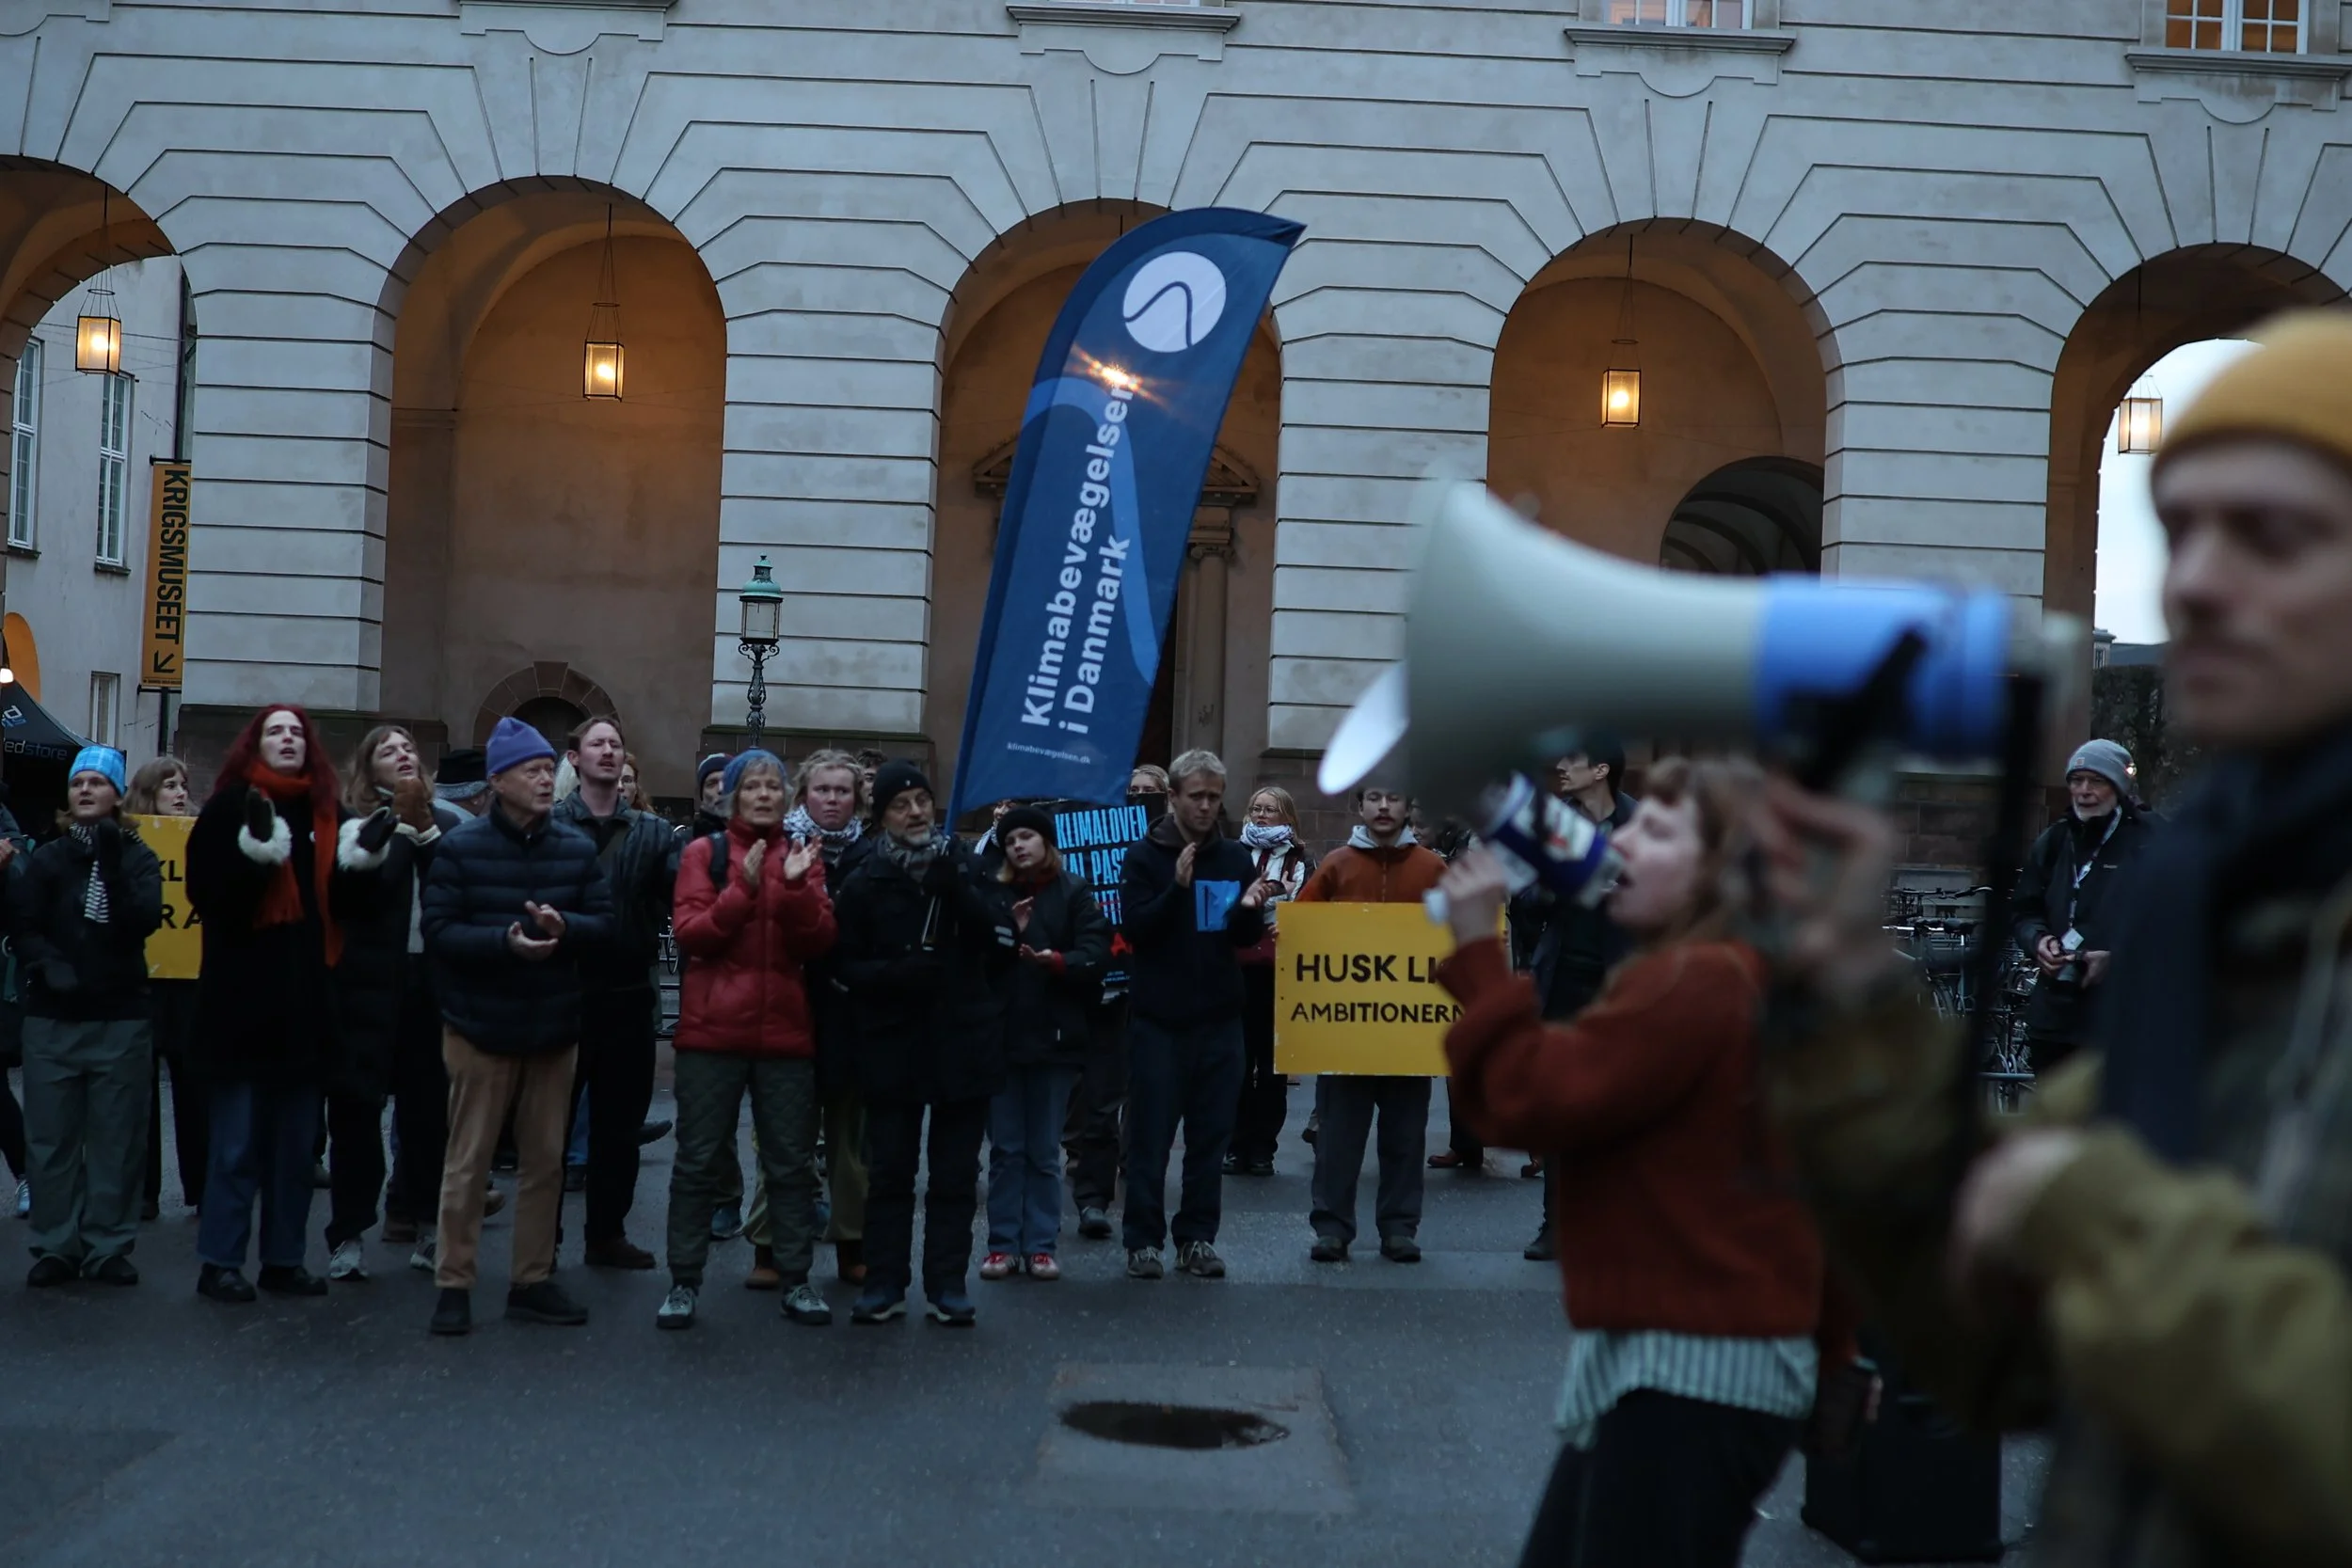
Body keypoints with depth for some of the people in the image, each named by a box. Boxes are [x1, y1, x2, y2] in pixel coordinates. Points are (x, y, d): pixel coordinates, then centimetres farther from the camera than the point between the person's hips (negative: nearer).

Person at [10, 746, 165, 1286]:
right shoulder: (44, 859, 8)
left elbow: (144, 921, -9)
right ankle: (56, 1246, 9)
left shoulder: (138, 857, 6)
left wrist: (112, 867, -18)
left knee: (116, 1140, 1)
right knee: (52, 1139, 2)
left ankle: (109, 1247, 7)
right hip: (51, 1019, 1)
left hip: (121, 1019, -1)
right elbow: (22, 927, -1)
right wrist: (49, 967, -18)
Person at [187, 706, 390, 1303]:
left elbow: (345, 904, 11)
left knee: (296, 1142, 9)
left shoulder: (328, 813, 11)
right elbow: (206, 893, -13)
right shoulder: (231, 807, -3)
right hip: (244, 997, -5)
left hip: (308, 996, 5)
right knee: (237, 1142, -2)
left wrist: (364, 860, -5)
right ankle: (220, 1262, 5)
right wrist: (256, 851, -24)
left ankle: (284, 1260, 16)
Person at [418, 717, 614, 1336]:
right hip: (480, 1028, -3)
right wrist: (503, 941, -26)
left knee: (545, 1162, 10)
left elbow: (605, 930, -1)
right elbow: (438, 933, -12)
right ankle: (454, 1285, 10)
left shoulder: (578, 848, 2)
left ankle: (532, 1281, 21)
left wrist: (563, 927, -22)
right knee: (467, 1163, 2)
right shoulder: (460, 847, -6)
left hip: (553, 1029, 3)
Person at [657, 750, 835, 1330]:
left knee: (792, 1162, 7)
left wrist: (796, 887, -18)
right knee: (698, 1160, 2)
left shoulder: (803, 858, 9)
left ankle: (796, 1281, 15)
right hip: (713, 1031, -2)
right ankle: (683, 1282, 9)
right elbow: (690, 934, -9)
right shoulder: (703, 853, 2)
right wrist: (745, 887, -20)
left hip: (785, 1032, 2)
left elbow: (819, 942, -2)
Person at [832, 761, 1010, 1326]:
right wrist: (896, 973, -19)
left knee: (955, 1173, 5)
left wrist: (957, 891, -22)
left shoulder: (963, 865, 4)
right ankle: (884, 1284, 12)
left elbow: (996, 938, -8)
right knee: (890, 1171, 4)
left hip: (962, 1040, 1)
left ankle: (947, 1285, 12)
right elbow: (848, 967, -1)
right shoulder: (864, 883, 1)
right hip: (892, 1045, -1)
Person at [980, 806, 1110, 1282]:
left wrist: (1055, 960, -26)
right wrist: (1011, 933, -17)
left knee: (1044, 1150, 5)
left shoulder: (1074, 894, 2)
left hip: (1055, 1034, -1)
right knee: (1005, 1148, 4)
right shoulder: (993, 894, 6)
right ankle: (1003, 1244, 9)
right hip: (999, 1033, 1)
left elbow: (1095, 955, -9)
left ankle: (1042, 1246, 9)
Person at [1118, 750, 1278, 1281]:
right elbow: (1136, 929, -12)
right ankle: (1143, 1238, 6)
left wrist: (1248, 909, -14)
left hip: (1219, 1018, 3)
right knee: (1151, 1133, 0)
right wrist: (1178, 888, -25)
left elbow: (1246, 938, 7)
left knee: (1211, 1135, 5)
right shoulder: (1145, 857, -1)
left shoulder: (1237, 859, 7)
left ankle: (1198, 1236, 13)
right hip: (1157, 1018, -3)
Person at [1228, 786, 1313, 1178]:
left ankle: (1263, 1148, 10)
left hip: (1281, 972, 0)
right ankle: (1236, 1146, 7)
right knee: (1238, 1060, 0)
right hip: (1239, 969, 0)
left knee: (1272, 1062, 3)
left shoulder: (1301, 861, 9)